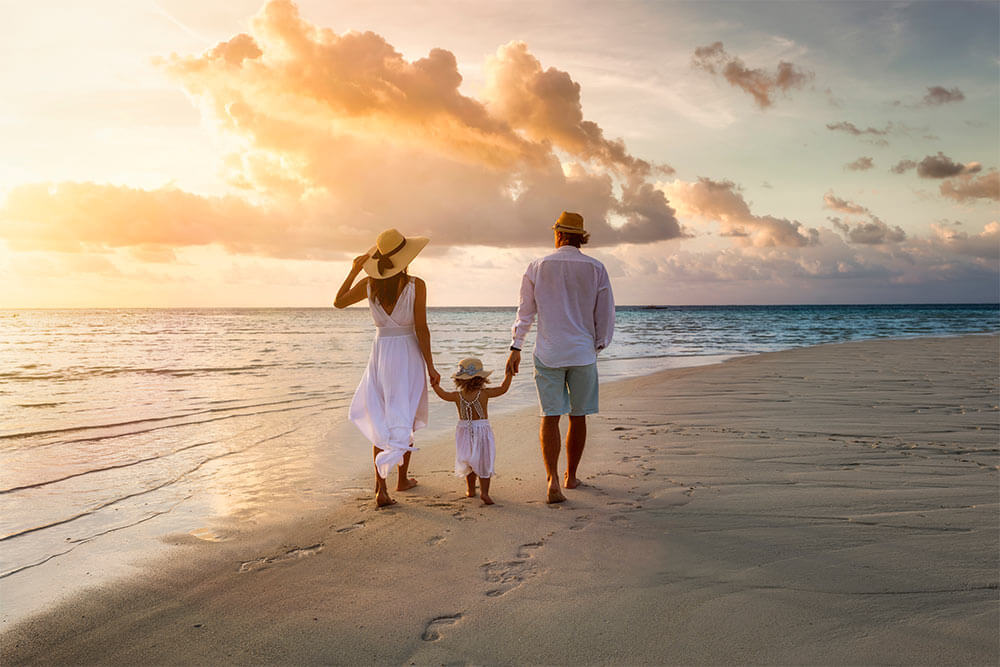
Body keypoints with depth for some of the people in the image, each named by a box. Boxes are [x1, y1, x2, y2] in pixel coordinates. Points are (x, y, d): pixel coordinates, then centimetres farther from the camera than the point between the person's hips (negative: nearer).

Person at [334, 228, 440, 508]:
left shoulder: (369, 284, -4)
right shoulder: (416, 286, -12)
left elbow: (338, 302, 13)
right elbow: (421, 330, -13)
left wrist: (353, 270, 17)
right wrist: (430, 368, -6)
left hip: (380, 354, 2)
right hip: (409, 355, -2)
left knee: (381, 421, 10)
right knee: (406, 420, 15)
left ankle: (381, 487, 1)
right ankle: (402, 478, 27)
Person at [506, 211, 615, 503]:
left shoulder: (537, 267, 0)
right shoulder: (596, 269, -1)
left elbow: (525, 312, 4)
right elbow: (606, 314, 4)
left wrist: (516, 348, 10)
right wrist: (599, 345, 18)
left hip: (548, 353, 0)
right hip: (583, 353, 1)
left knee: (550, 416, 0)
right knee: (578, 416, 13)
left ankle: (552, 479, -15)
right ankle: (571, 477, 25)